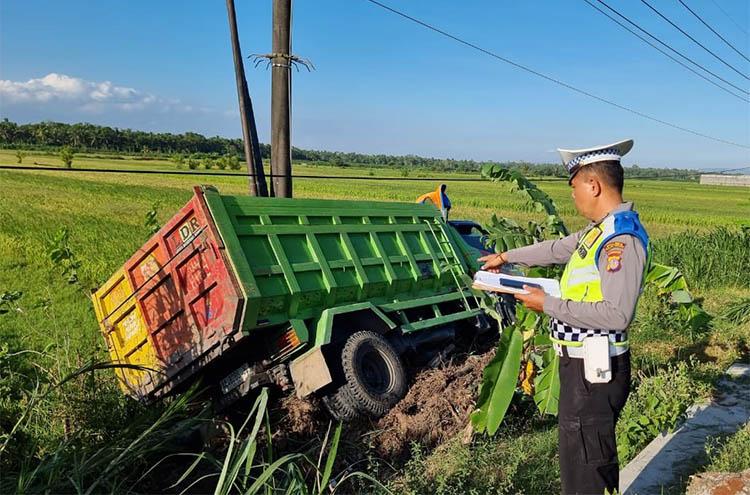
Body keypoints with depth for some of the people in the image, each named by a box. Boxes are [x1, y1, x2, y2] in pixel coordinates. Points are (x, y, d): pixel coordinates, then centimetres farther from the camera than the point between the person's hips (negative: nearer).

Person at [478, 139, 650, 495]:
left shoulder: (623, 239, -21)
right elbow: (558, 248, 25)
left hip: (593, 371, -9)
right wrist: (506, 257, 34)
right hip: (582, 363, 10)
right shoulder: (602, 230, 9)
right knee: (599, 459, 22)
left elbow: (617, 315, -27)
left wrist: (548, 304, -19)